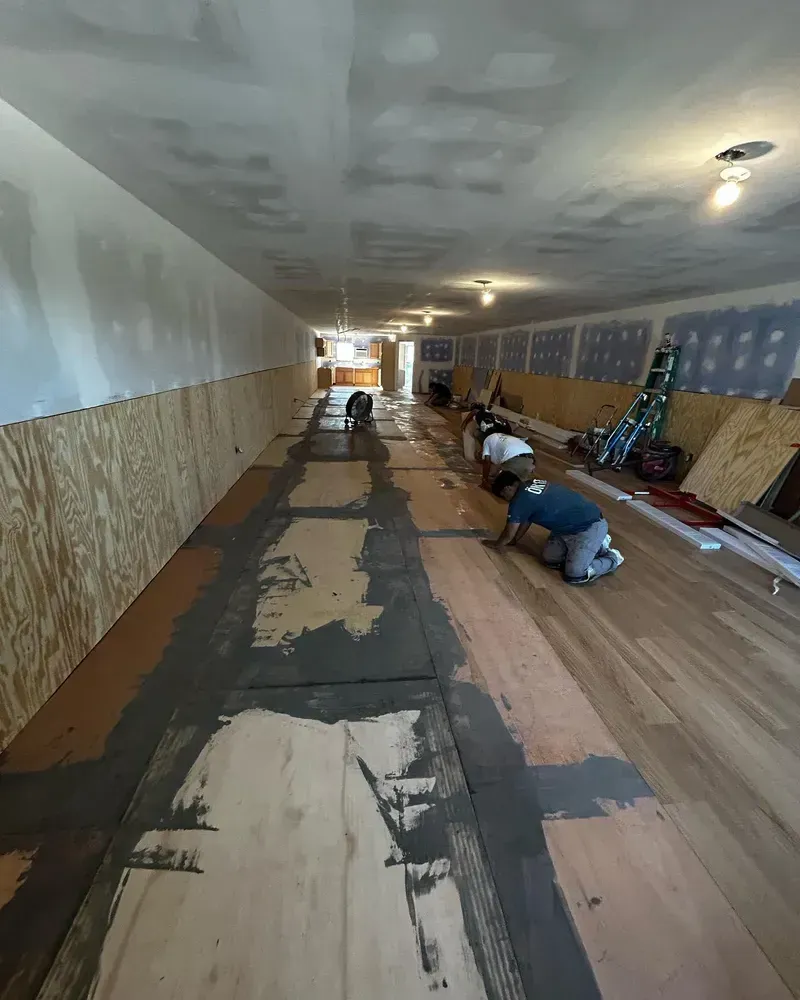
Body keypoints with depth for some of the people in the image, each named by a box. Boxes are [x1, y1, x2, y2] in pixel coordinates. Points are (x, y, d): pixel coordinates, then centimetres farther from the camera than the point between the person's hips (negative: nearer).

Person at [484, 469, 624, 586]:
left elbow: (508, 535, -7)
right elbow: (526, 520, 22)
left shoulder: (519, 501, -21)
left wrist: (497, 544, 12)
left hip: (591, 526, -10)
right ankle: (595, 544, 19)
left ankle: (613, 559, 8)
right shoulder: (531, 486, 7)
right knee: (549, 559, 5)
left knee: (574, 575, -17)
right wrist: (514, 540, 27)